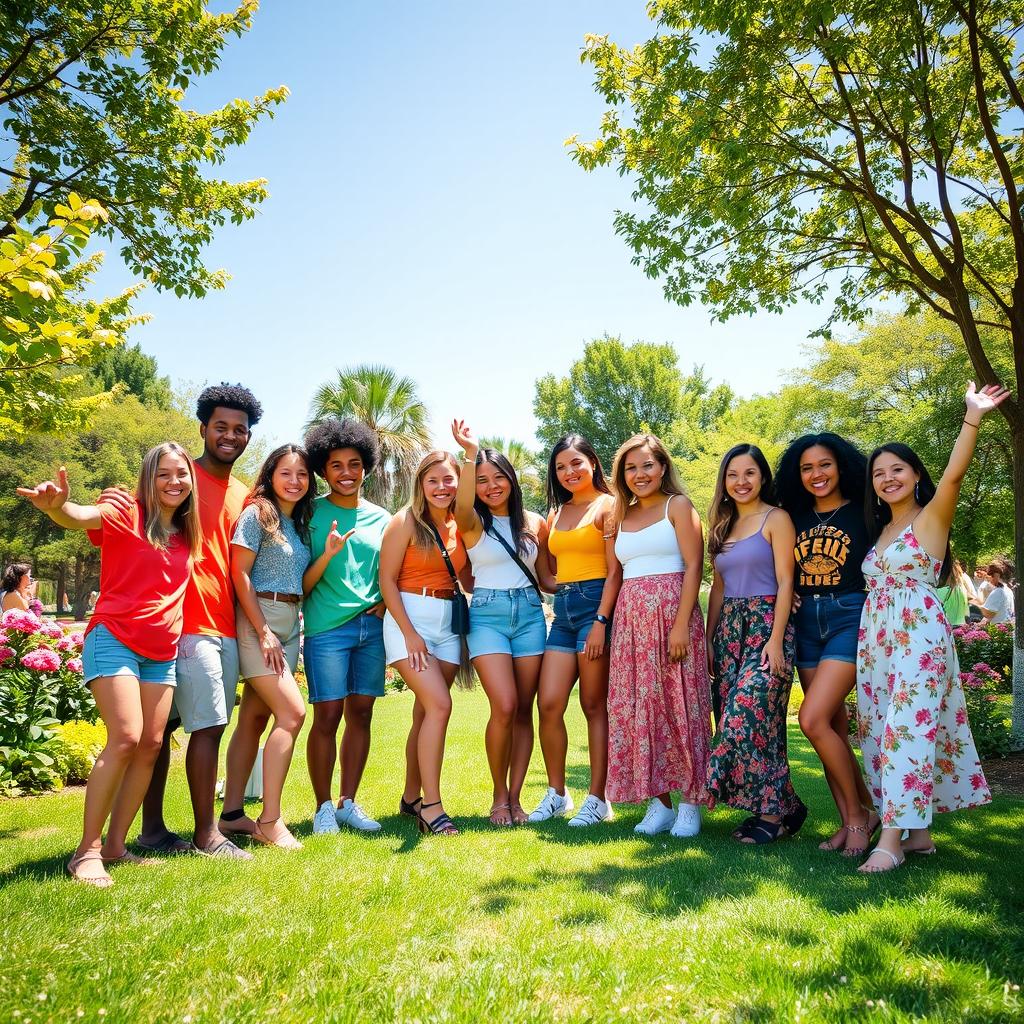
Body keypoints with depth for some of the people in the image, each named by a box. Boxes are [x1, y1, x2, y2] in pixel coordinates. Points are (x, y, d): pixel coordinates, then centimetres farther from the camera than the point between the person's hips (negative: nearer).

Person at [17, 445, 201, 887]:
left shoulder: (188, 536, 12)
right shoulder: (126, 516, -6)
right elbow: (79, 517, -28)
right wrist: (56, 505, -50)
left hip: (162, 652, 7)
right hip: (114, 639, -6)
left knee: (151, 744, 4)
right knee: (125, 739, -17)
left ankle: (115, 844, 15)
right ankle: (87, 849, -6)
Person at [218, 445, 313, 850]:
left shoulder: (301, 524, 15)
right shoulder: (257, 514, -6)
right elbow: (239, 573, -12)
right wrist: (263, 632, -16)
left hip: (290, 623, 7)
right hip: (258, 619, -7)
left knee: (255, 718, 9)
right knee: (292, 712, -15)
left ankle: (232, 813, 16)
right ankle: (270, 820, -9)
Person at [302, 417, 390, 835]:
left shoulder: (380, 518, 11)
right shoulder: (312, 514, -1)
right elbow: (302, 585, -5)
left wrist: (384, 603, 0)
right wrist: (328, 554, -21)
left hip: (372, 626, 4)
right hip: (327, 627, -4)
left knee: (361, 713, 8)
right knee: (327, 715, -5)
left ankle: (348, 803, 19)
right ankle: (323, 808, 10)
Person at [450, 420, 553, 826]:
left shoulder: (534, 523, 11)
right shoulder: (472, 524, 0)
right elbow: (463, 509, -26)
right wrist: (470, 452, -33)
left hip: (530, 613, 3)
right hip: (488, 614, -3)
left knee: (523, 710, 3)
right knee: (504, 707, -15)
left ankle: (515, 796, 14)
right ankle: (499, 795, 5)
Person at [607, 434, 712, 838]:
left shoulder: (678, 505, 1)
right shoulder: (622, 516, 16)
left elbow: (694, 566, -8)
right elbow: (616, 573, 14)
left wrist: (682, 624, -17)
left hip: (672, 611, -5)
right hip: (631, 618, 5)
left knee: (680, 705, -2)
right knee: (638, 708, 4)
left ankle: (690, 802, 8)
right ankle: (659, 802, 13)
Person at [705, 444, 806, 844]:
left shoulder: (776, 519, -3)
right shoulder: (723, 526, 16)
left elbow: (785, 582, -9)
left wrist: (776, 641, -16)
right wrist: (709, 639, 12)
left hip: (766, 624, -7)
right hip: (729, 628, 7)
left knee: (747, 713, -16)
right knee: (735, 717, 3)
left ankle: (774, 810, -3)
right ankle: (779, 805, 13)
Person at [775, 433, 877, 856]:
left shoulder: (862, 514, -2)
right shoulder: (796, 518, 11)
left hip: (850, 618, -5)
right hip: (807, 623, 5)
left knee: (813, 719, -15)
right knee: (833, 728, 7)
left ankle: (859, 814, 2)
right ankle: (852, 819, 18)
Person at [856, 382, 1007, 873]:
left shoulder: (931, 517, -3)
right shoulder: (880, 530, 18)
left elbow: (955, 473, -21)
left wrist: (973, 417, -31)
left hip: (918, 636, -8)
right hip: (876, 638, 8)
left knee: (906, 729, -13)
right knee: (880, 732, 6)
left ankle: (891, 840, -11)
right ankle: (917, 831, 15)